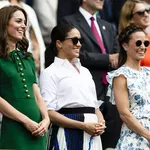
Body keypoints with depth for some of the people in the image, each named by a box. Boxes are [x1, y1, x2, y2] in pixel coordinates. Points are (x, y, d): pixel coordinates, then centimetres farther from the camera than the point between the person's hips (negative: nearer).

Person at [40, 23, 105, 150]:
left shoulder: (85, 72, 21)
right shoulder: (51, 73, 0)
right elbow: (49, 112, -10)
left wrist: (101, 123, -1)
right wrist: (83, 126, -17)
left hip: (92, 134, 6)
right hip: (68, 133, -6)